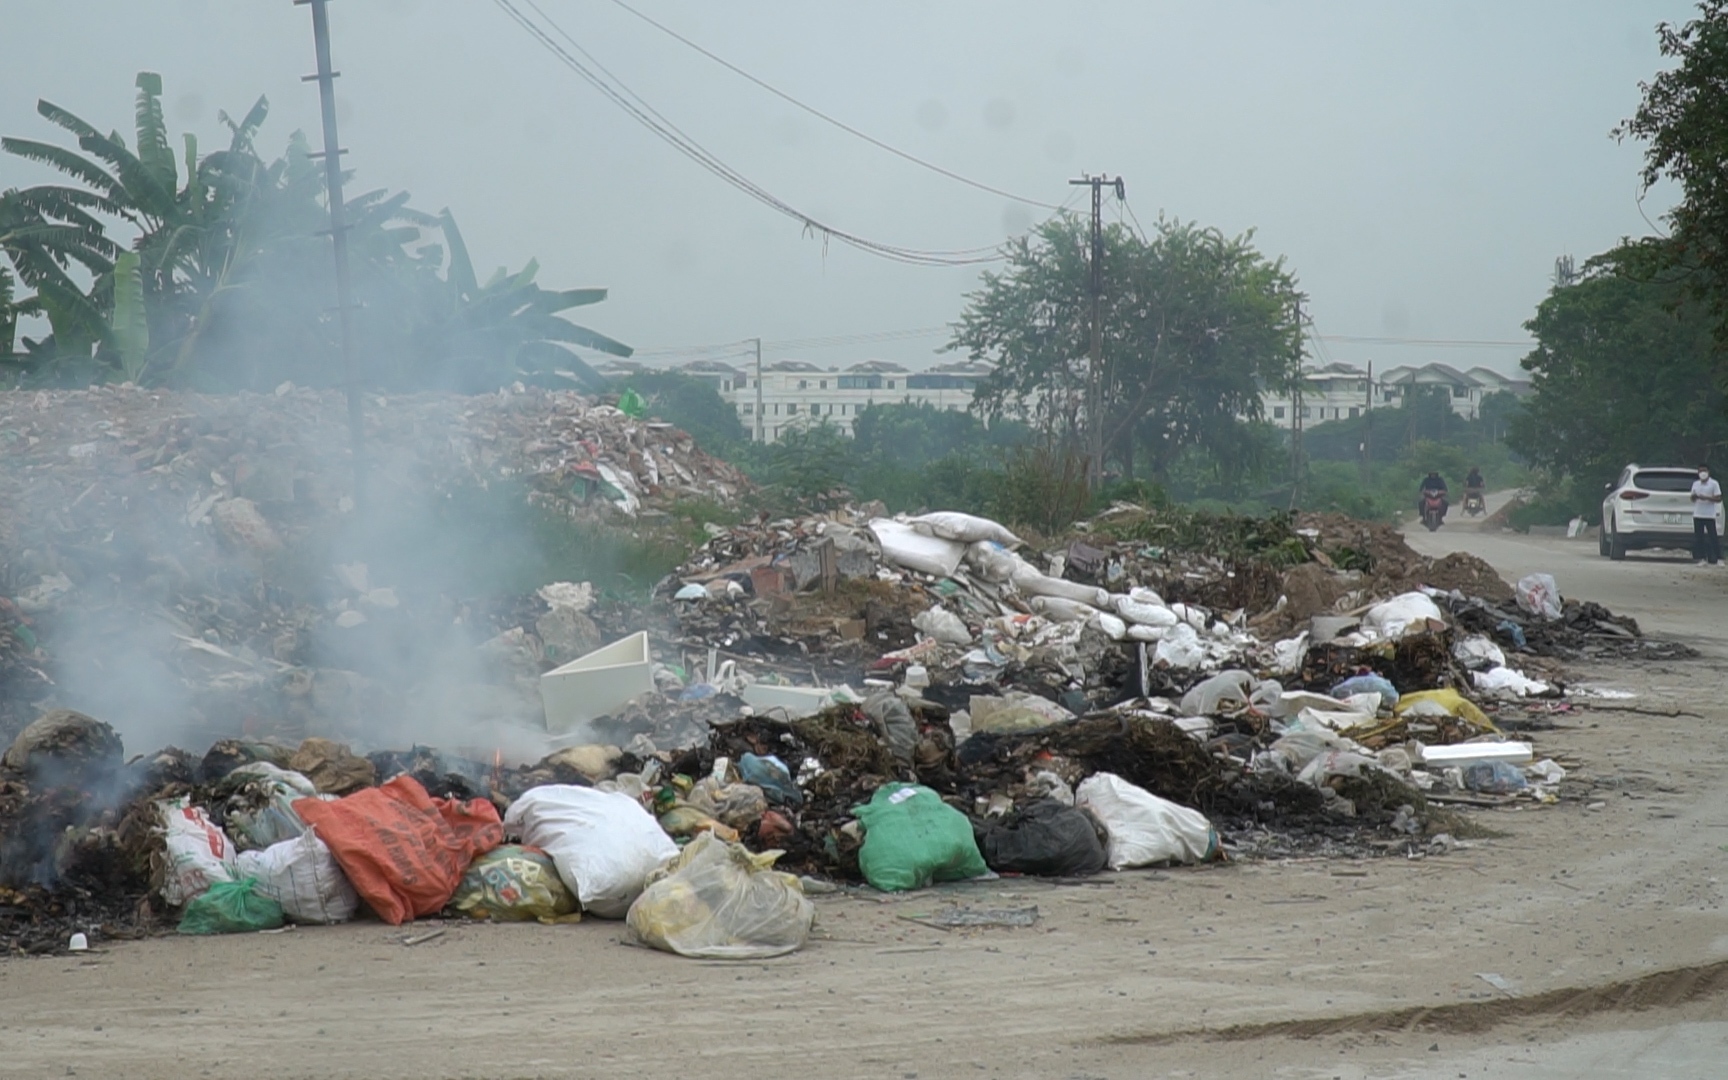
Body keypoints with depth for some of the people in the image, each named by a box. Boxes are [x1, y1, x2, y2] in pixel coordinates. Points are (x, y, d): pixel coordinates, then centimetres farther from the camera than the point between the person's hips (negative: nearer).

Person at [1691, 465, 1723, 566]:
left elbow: (1718, 499, -7)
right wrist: (1694, 497, -7)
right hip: (1697, 515, 4)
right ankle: (1702, 558, 7)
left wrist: (1706, 498, -18)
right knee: (1699, 537, 2)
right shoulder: (1695, 484, 12)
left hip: (1709, 516, -4)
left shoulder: (1714, 484, -3)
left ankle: (1717, 558, 2)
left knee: (1713, 537, -3)